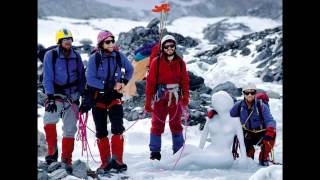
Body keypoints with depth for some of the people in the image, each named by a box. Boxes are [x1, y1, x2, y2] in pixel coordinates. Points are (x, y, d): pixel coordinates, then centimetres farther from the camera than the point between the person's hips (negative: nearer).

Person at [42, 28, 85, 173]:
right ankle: (52, 151, -15)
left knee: (70, 129, 5)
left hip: (72, 96, 3)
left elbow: (81, 77, 15)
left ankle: (66, 159, 15)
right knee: (49, 119, -28)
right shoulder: (51, 55, -5)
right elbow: (47, 78, -9)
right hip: (55, 95, -3)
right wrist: (50, 98, -18)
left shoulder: (76, 56, 6)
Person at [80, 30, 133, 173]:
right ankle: (105, 162, 14)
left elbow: (130, 70, 15)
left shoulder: (118, 56, -2)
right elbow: (90, 79, -16)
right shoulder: (94, 58, -10)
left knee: (118, 128, -15)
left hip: (114, 96, 1)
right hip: (98, 97, -1)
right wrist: (110, 86, -21)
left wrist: (123, 82, -2)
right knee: (101, 132, 5)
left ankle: (117, 160, -9)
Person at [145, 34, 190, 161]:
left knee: (176, 125, 7)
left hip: (175, 98, 2)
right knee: (157, 124, 1)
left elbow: (185, 80, 6)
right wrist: (148, 101, -6)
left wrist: (185, 97, -5)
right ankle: (155, 152, 7)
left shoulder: (180, 63, 6)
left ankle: (179, 152, 13)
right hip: (160, 97, -2)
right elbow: (150, 81, -2)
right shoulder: (156, 62, -2)